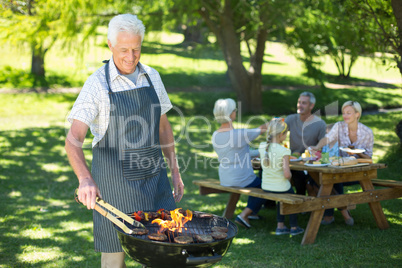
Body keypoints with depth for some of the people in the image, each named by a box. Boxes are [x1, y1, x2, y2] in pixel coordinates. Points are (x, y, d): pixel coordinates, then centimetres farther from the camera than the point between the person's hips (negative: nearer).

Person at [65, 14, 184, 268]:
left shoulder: (152, 77, 5)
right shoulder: (97, 84, -11)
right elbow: (74, 139, -18)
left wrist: (175, 170, 11)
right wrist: (85, 178, -35)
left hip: (154, 178, 4)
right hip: (114, 181, -4)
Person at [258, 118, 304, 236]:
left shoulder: (262, 146, -6)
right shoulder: (284, 151, -23)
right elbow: (287, 174, -26)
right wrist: (290, 175, -2)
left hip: (265, 187, 5)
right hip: (281, 187, -5)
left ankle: (280, 226, 34)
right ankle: (294, 228, 35)